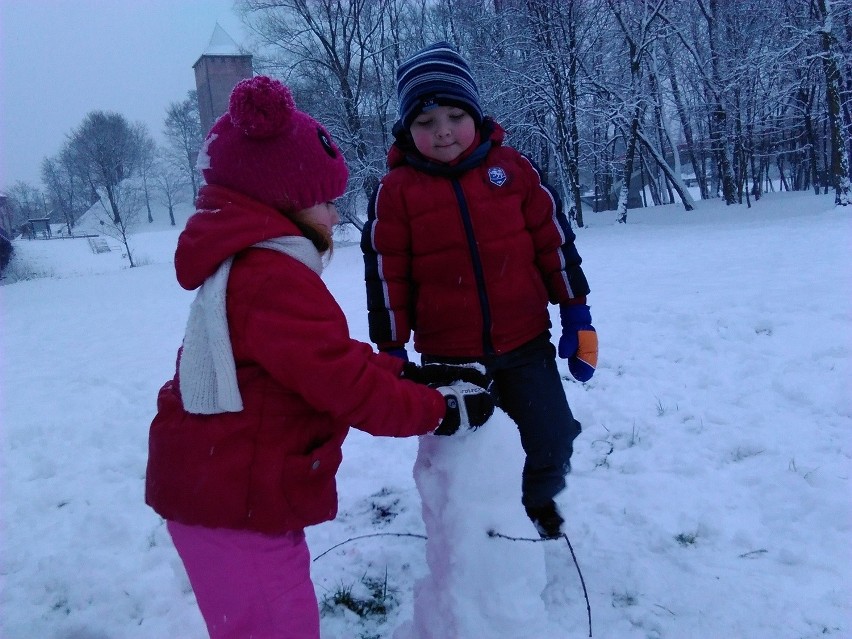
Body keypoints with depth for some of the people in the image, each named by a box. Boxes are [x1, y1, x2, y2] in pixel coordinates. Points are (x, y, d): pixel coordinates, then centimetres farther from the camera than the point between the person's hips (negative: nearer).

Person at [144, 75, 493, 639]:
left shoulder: (246, 264, 11)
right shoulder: (275, 278, -23)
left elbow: (337, 356, 12)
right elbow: (346, 386, -23)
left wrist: (408, 374, 4)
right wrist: (439, 411, -11)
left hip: (224, 489, 10)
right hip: (235, 503, -10)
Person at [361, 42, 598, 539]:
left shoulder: (513, 168, -1)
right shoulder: (396, 190, -6)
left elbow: (554, 243, 4)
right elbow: (386, 274, -3)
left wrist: (577, 317, 4)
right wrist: (391, 349, -3)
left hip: (526, 343, 1)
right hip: (446, 356, -1)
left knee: (553, 444, 9)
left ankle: (538, 501, 42)